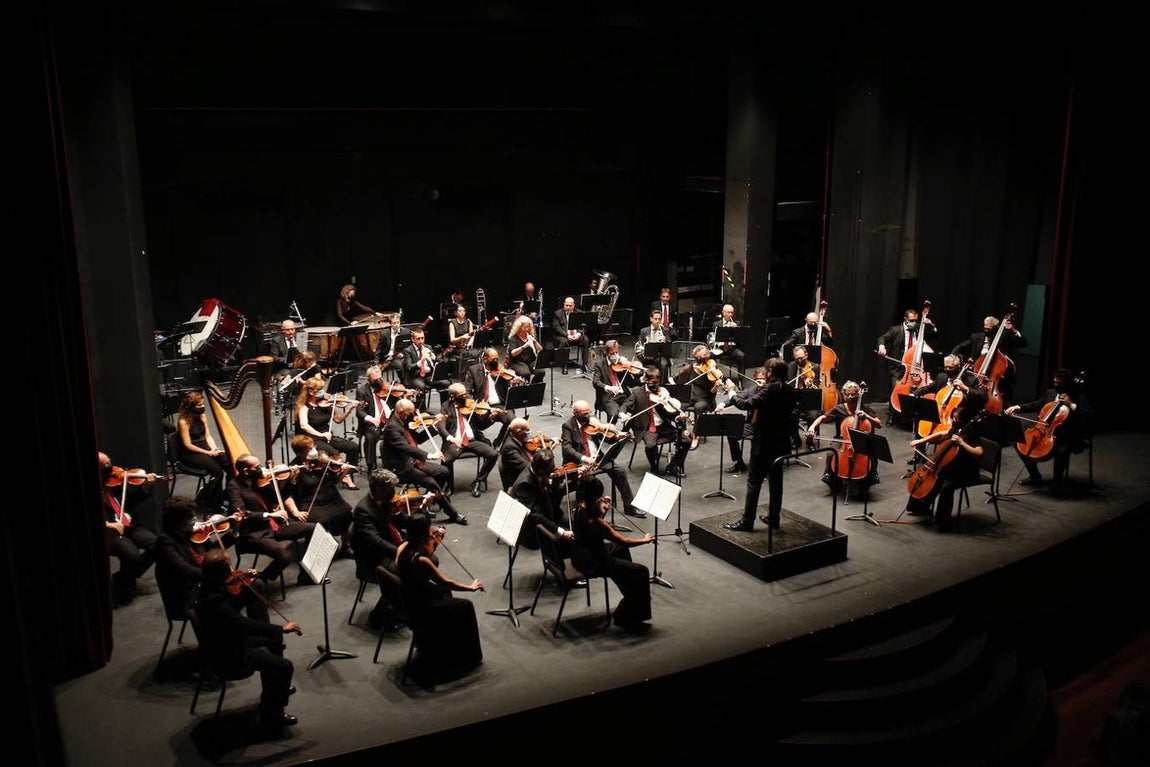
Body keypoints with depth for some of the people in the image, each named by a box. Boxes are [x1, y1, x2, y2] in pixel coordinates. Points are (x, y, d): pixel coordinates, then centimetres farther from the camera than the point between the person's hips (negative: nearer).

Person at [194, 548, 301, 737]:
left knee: (274, 636, 24)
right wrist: (281, 628, -37)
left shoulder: (210, 586, -6)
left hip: (226, 642, 10)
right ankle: (271, 718, 2)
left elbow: (234, 608, 13)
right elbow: (244, 624, -41)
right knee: (285, 667, -14)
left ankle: (275, 689, 39)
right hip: (228, 657, -10)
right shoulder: (214, 601, -35)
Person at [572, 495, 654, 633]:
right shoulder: (594, 522, -31)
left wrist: (606, 507, -3)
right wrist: (645, 540, -5)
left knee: (620, 549, 33)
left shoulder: (581, 509, -6)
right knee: (641, 572, -7)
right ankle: (629, 619, 5)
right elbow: (623, 541, -21)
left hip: (580, 554, 10)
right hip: (592, 563, -10)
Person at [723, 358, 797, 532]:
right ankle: (774, 518, 22)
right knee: (776, 480, 15)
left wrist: (733, 395, -3)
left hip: (764, 443, -8)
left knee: (754, 481, -2)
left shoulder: (769, 390, -19)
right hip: (781, 443, 8)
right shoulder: (789, 391, 5)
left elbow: (747, 403, -22)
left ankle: (747, 521, 1)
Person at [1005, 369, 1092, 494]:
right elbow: (1035, 405, 20)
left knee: (1062, 451, -36)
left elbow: (1090, 416, -17)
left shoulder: (1080, 398, -6)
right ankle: (1034, 476, 11)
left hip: (1067, 437, -6)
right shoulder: (1050, 393, 11)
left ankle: (1058, 481, -7)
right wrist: (1018, 407, 4)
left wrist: (1072, 405, -23)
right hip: (1044, 432, 6)